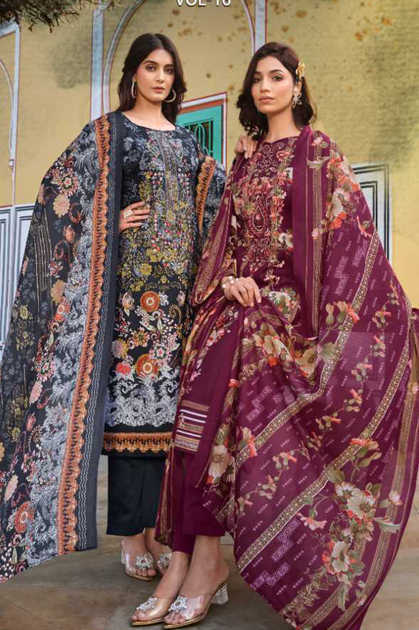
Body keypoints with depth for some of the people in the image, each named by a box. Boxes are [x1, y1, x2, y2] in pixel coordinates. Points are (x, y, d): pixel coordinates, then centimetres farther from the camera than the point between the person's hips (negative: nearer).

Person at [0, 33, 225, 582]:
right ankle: (132, 536, 6)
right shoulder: (108, 131, 6)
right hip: (132, 281, -4)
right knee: (131, 397, -5)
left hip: (180, 283, 5)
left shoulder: (185, 138, 19)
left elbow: (216, 198, 23)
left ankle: (155, 526, 16)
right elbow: (60, 189, 0)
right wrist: (111, 223, -8)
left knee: (167, 396, 4)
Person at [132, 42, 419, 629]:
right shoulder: (247, 161, 19)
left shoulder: (319, 152, 3)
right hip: (238, 300, 5)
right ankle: (191, 562, -5)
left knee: (224, 411, -17)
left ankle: (201, 561, -6)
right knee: (203, 409, -10)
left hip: (284, 306, -5)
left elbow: (350, 233, -3)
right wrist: (226, 278, -4)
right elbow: (226, 233, 16)